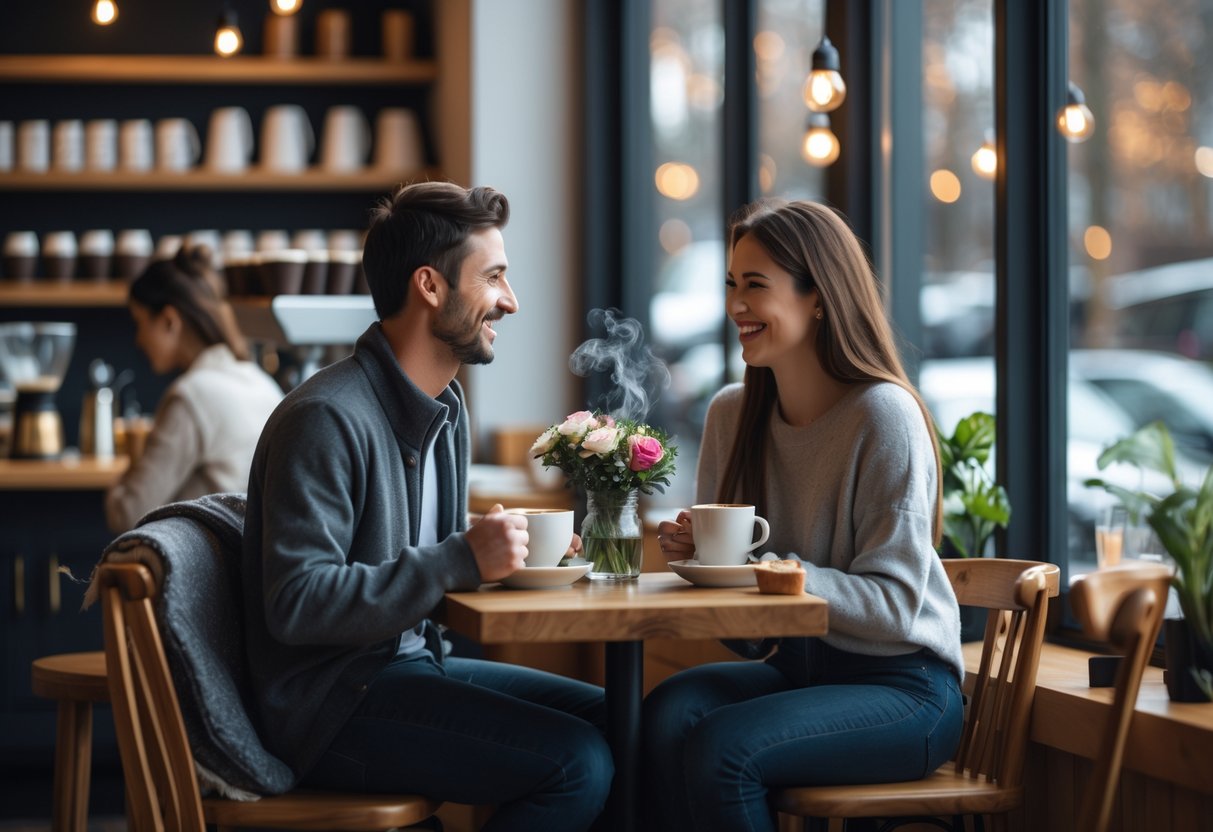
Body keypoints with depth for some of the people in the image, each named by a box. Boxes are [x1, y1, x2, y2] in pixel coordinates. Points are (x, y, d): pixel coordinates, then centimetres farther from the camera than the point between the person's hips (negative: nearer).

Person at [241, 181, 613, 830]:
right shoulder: (326, 418, -18)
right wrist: (460, 560, -26)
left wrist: (508, 550, 0)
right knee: (577, 761, -21)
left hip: (411, 663, 9)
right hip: (329, 704, -9)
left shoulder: (446, 409, 13)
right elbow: (297, 604, -25)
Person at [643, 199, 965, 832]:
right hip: (794, 668, 6)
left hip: (901, 686, -5)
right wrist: (691, 549, -7)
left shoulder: (884, 415, -14)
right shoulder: (731, 413, 6)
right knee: (667, 714, -26)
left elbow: (895, 604, -17)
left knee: (720, 748, -29)